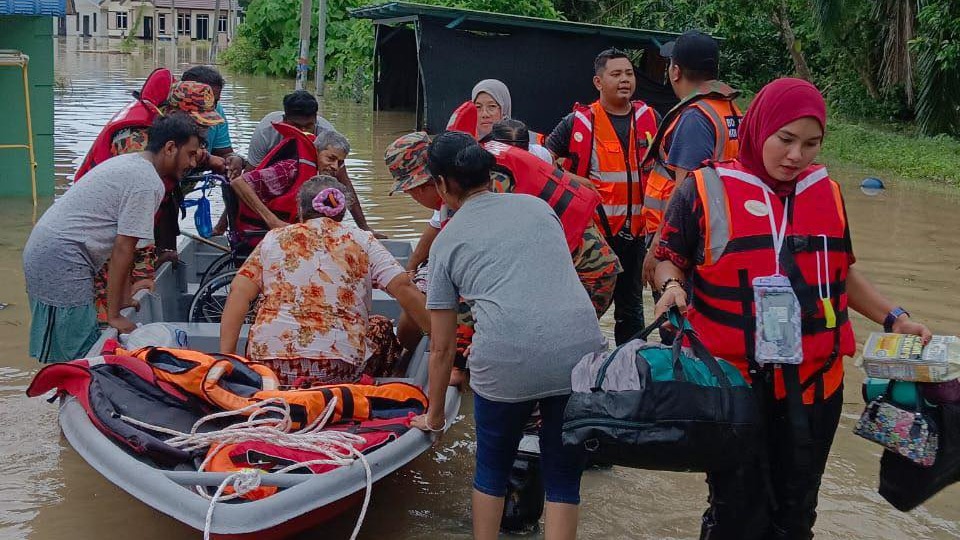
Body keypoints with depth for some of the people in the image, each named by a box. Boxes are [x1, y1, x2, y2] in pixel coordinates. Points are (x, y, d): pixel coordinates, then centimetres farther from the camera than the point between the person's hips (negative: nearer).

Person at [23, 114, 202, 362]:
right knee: (82, 354, -6)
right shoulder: (148, 183, -15)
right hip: (61, 260, -10)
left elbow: (120, 244, 16)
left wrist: (124, 300, 16)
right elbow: (123, 249, -17)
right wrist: (114, 316, -11)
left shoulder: (129, 163, 16)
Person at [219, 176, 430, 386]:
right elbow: (403, 288, -3)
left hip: (268, 365, 2)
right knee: (381, 329, 27)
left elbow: (239, 292, 4)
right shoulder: (362, 242, 8)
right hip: (337, 370, -2)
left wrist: (226, 355, 4)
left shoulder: (274, 239, 13)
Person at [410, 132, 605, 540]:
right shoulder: (537, 206, 21)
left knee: (492, 466, 23)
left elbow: (442, 348, 16)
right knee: (563, 476, 16)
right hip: (581, 353, 2)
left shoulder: (447, 241, 14)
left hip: (505, 362, -2)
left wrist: (434, 415, 29)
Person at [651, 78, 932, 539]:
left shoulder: (827, 192, 8)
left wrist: (894, 318, 10)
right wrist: (672, 286, -19)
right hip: (732, 383, -4)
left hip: (814, 384, 4)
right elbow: (669, 259, 2)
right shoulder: (707, 188, -5)